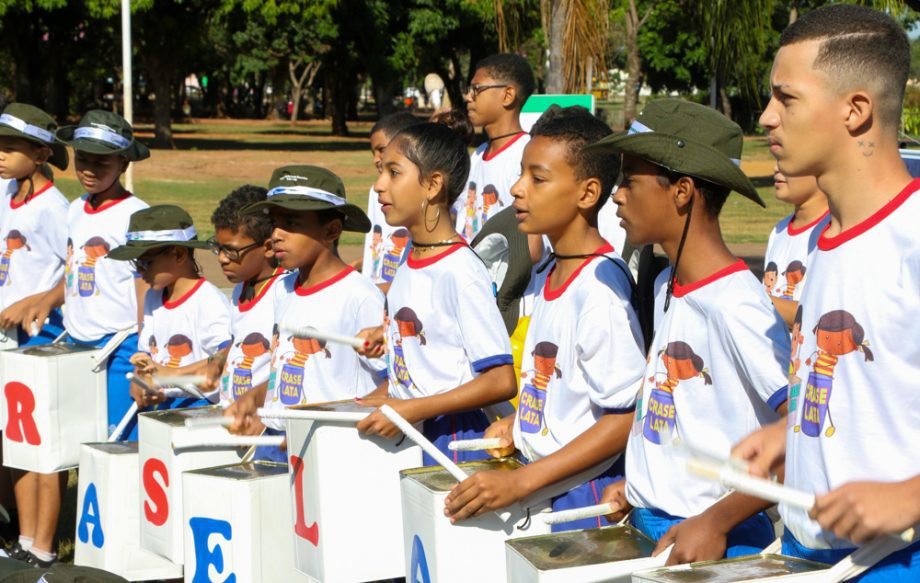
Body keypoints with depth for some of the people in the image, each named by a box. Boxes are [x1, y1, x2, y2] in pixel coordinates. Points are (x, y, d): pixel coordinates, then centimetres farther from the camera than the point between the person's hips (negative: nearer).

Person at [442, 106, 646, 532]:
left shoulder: (601, 286, -18)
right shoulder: (552, 276, 10)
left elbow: (627, 417, -21)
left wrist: (520, 481, -23)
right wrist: (519, 423, 6)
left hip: (585, 495, -8)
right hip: (541, 494, 8)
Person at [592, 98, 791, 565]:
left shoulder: (736, 305, -19)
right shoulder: (668, 286, 7)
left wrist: (716, 521, -23)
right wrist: (638, 482, 8)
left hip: (717, 547, -8)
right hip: (648, 528, 8)